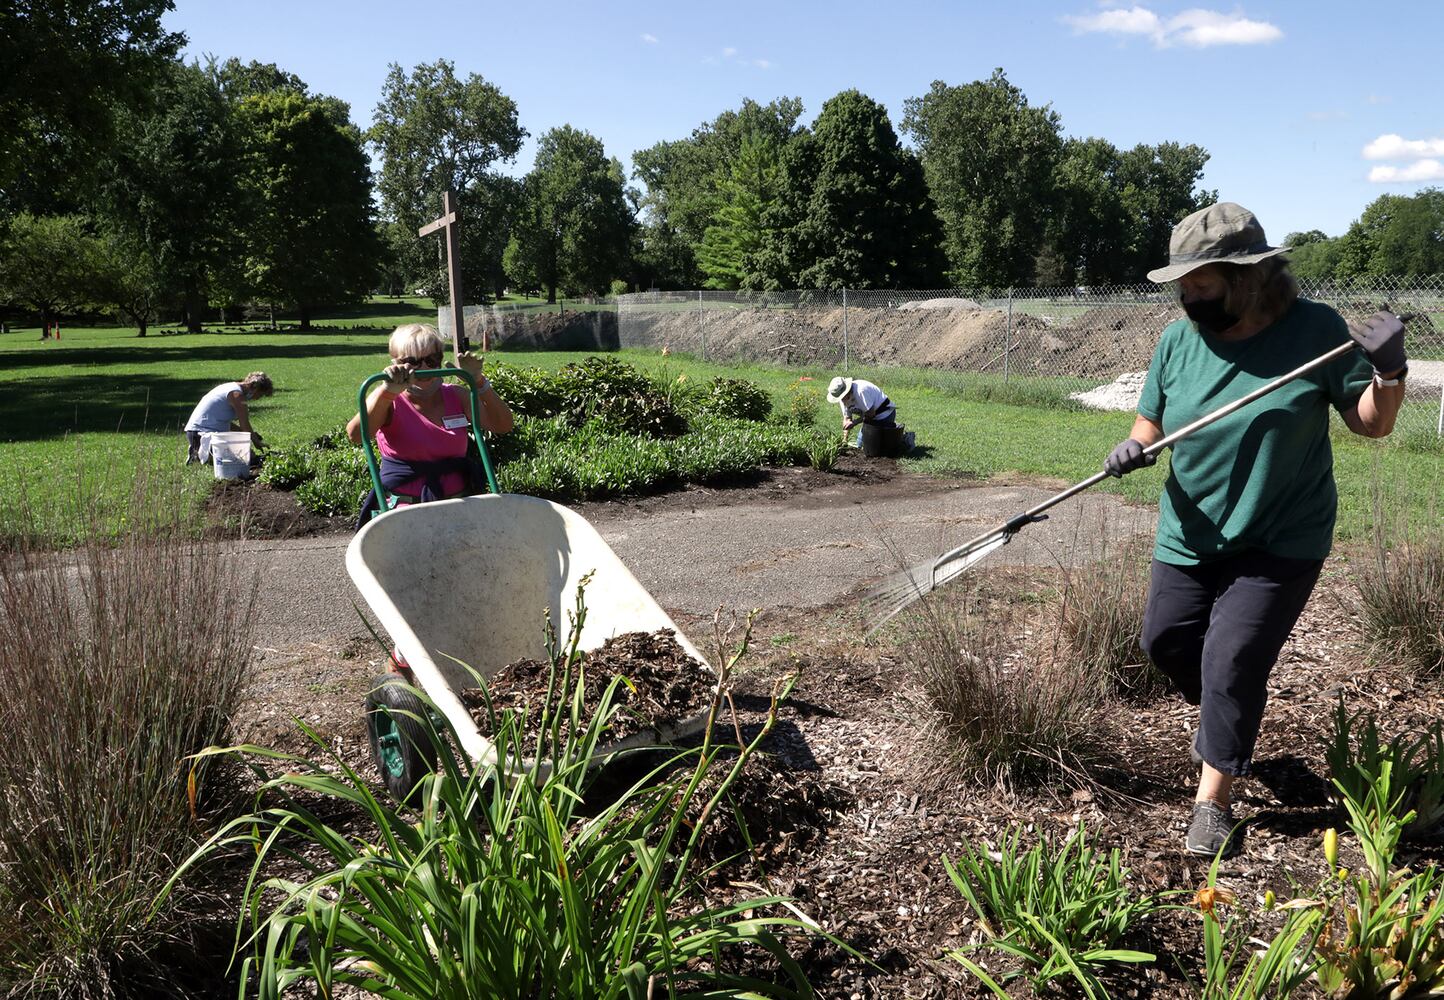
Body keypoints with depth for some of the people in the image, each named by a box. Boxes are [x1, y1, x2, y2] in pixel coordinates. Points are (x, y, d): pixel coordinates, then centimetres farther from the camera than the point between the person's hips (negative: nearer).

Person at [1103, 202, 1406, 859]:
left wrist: (1389, 371, -24)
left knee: (1232, 663, -9)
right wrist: (1134, 448, -17)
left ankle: (1213, 803, 8)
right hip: (1190, 535, 4)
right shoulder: (1178, 342, -4)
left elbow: (1371, 424, -5)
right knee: (1165, 641, 13)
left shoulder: (1315, 330, -11)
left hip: (1280, 543, -4)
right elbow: (1152, 424, 5)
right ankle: (1226, 718, 47)